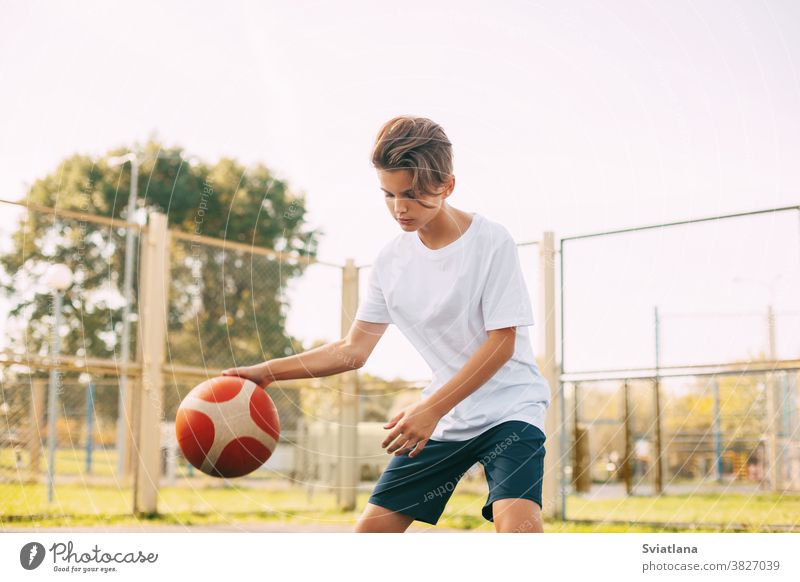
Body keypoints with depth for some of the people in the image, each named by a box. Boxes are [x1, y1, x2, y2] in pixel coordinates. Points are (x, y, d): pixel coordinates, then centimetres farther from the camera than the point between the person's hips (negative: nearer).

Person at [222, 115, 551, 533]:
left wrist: (431, 408, -23)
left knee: (517, 527, -27)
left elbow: (501, 342, -16)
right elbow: (353, 349, 5)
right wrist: (268, 371, -4)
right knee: (370, 531, 4)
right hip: (442, 418, 5)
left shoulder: (491, 240, -13)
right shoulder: (392, 259, 2)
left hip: (509, 408, -5)